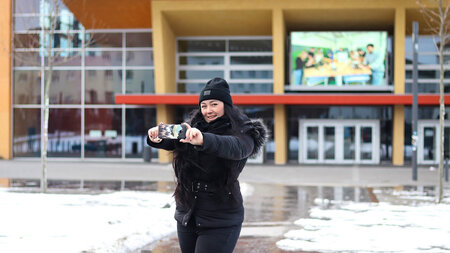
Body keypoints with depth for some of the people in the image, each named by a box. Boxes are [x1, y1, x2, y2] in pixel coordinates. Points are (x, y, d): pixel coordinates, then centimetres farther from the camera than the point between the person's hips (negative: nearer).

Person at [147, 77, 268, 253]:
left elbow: (235, 148, -29)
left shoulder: (242, 133, -7)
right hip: (186, 217, 6)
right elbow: (171, 141, -3)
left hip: (220, 222, -6)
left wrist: (203, 140, -47)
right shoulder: (194, 127, 10)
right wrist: (158, 138, -27)